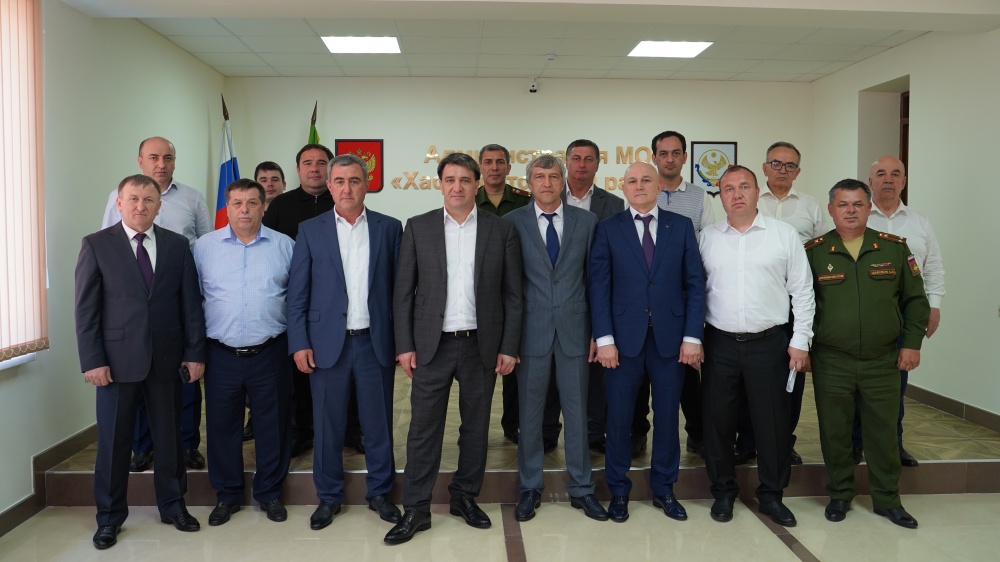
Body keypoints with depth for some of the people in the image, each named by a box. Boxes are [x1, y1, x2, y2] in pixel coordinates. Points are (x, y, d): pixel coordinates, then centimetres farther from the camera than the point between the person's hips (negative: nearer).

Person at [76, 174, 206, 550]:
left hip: (167, 359, 2)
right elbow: (86, 308, -3)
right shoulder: (96, 245, 0)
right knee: (114, 441, 8)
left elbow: (191, 304, 5)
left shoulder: (178, 246, 5)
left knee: (169, 436, 12)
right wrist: (92, 360, -9)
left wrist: (195, 352, 1)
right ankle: (110, 518, 24)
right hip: (117, 359, -2)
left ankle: (172, 505, 28)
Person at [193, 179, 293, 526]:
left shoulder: (284, 246, 3)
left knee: (273, 425, 8)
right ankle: (227, 495, 27)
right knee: (222, 426, 9)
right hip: (221, 354, 1)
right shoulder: (204, 247, 4)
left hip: (269, 354, 0)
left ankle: (270, 493, 25)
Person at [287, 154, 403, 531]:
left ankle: (379, 492, 27)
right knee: (328, 425, 9)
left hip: (376, 342, 0)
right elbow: (297, 293, 2)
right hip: (327, 342, 0)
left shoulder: (389, 228, 4)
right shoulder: (310, 230, 3)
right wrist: (299, 343, -5)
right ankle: (329, 497, 26)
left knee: (379, 423, 10)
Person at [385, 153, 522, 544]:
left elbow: (512, 294, 2)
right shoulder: (418, 228, 2)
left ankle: (465, 497, 29)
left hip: (482, 345, 1)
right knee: (423, 428, 3)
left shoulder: (502, 230, 1)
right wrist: (405, 345, -4)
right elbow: (403, 291, 2)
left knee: (476, 427, 12)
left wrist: (508, 347, -2)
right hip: (432, 345, -1)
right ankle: (416, 509, 14)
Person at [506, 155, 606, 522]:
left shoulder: (586, 222, 4)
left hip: (574, 330, 1)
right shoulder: (512, 223, 1)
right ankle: (530, 488, 25)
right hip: (531, 331, -1)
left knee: (577, 412, 10)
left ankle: (581, 489, 25)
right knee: (529, 413, 9)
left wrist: (598, 331, 2)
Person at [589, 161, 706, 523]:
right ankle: (618, 491, 23)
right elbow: (599, 287, -2)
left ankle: (663, 489, 28)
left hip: (670, 337, 1)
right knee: (619, 416, 7)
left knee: (667, 415, 11)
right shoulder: (608, 229, 2)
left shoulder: (681, 226, 6)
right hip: (625, 337, -1)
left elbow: (695, 284, 2)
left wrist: (692, 336, -5)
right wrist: (604, 339, -9)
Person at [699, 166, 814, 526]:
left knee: (773, 422, 7)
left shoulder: (784, 234, 2)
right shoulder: (707, 238, 5)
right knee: (718, 420, 8)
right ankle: (723, 492, 26)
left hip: (769, 343, -1)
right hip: (719, 344, 1)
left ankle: (771, 495, 25)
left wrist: (801, 340, -2)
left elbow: (802, 291, 3)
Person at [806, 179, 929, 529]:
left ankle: (887, 499, 27)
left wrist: (912, 343, 1)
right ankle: (840, 494, 26)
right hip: (831, 362, -1)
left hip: (883, 360, 1)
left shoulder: (895, 248, 3)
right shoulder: (814, 251, -1)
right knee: (834, 432, 9)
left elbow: (915, 299, 8)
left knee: (884, 432, 10)